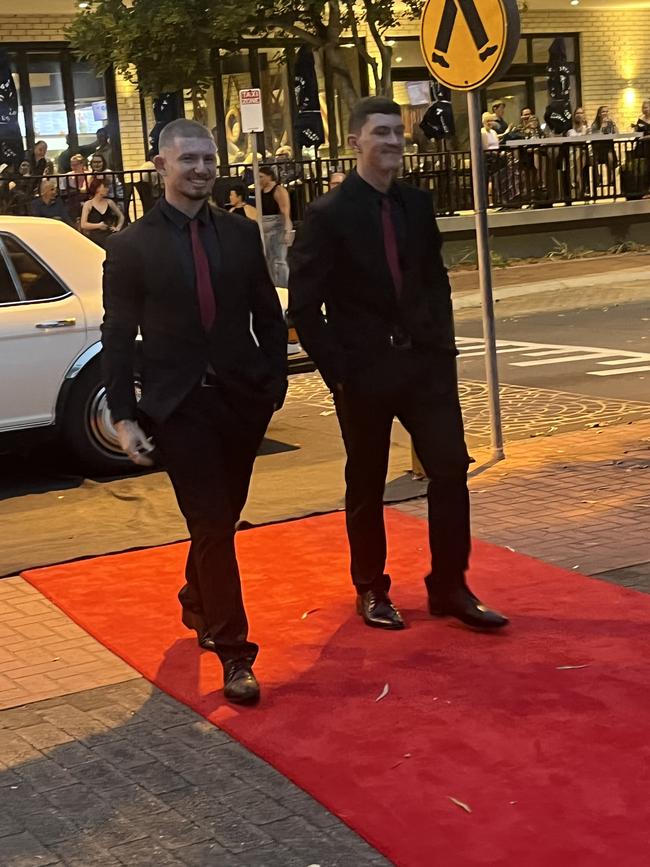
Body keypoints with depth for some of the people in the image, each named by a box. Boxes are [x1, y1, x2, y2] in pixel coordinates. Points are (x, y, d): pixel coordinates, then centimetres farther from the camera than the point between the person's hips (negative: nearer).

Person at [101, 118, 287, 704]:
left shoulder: (242, 234, 6)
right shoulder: (131, 246, -4)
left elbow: (268, 315, 10)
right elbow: (118, 337, -5)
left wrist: (276, 380, 3)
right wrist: (124, 416, -9)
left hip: (243, 398, 4)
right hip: (179, 407, -4)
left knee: (223, 519, 16)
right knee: (212, 526, -3)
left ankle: (198, 606, 43)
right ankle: (233, 653, 5)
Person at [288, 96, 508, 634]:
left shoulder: (417, 203, 6)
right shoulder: (329, 216, -10)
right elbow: (305, 306, -10)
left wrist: (442, 343, 4)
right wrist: (337, 371, -12)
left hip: (425, 362, 4)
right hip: (364, 370, -4)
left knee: (451, 470, 0)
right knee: (366, 487, 9)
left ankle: (449, 588, 13)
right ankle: (371, 591, 27)